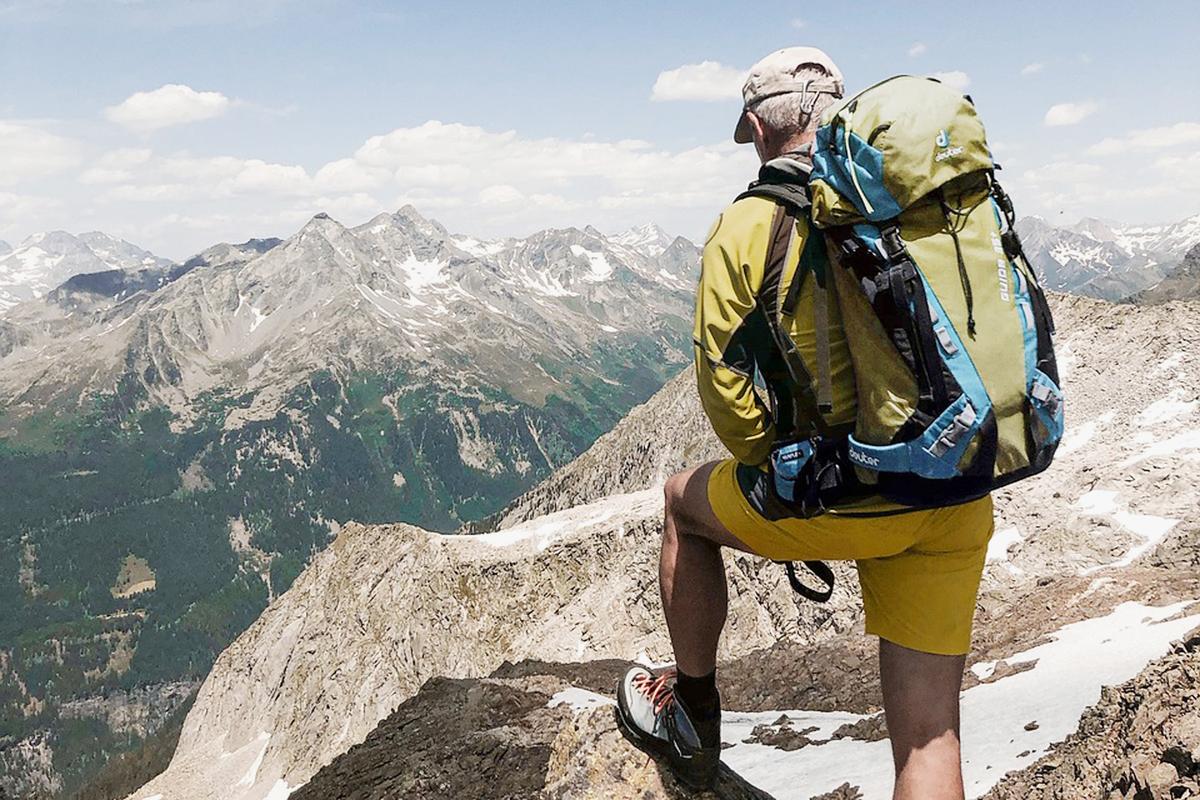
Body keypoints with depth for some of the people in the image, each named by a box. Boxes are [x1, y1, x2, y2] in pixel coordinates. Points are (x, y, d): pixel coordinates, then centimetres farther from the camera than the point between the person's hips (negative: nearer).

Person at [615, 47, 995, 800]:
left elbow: (724, 385, -5)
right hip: (956, 509, 4)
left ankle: (694, 718, 39)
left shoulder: (747, 225, -6)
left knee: (686, 503, 27)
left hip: (841, 499, -4)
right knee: (928, 734, 12)